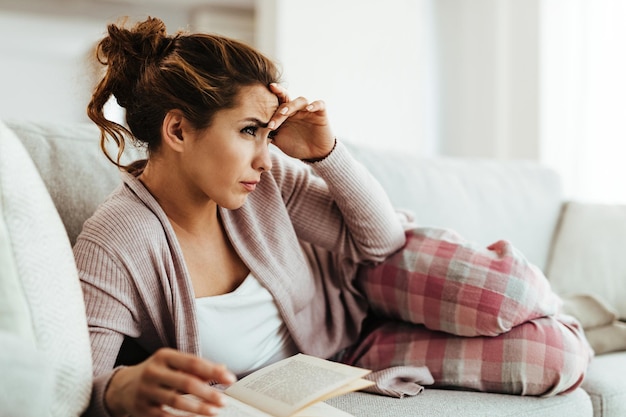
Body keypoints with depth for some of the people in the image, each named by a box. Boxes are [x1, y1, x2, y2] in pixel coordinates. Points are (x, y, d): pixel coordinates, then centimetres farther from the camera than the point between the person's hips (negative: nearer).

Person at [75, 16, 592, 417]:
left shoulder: (264, 173, -20)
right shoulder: (113, 248, -29)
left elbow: (381, 241, -10)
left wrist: (325, 151, -27)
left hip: (359, 298, 3)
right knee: (556, 359, -16)